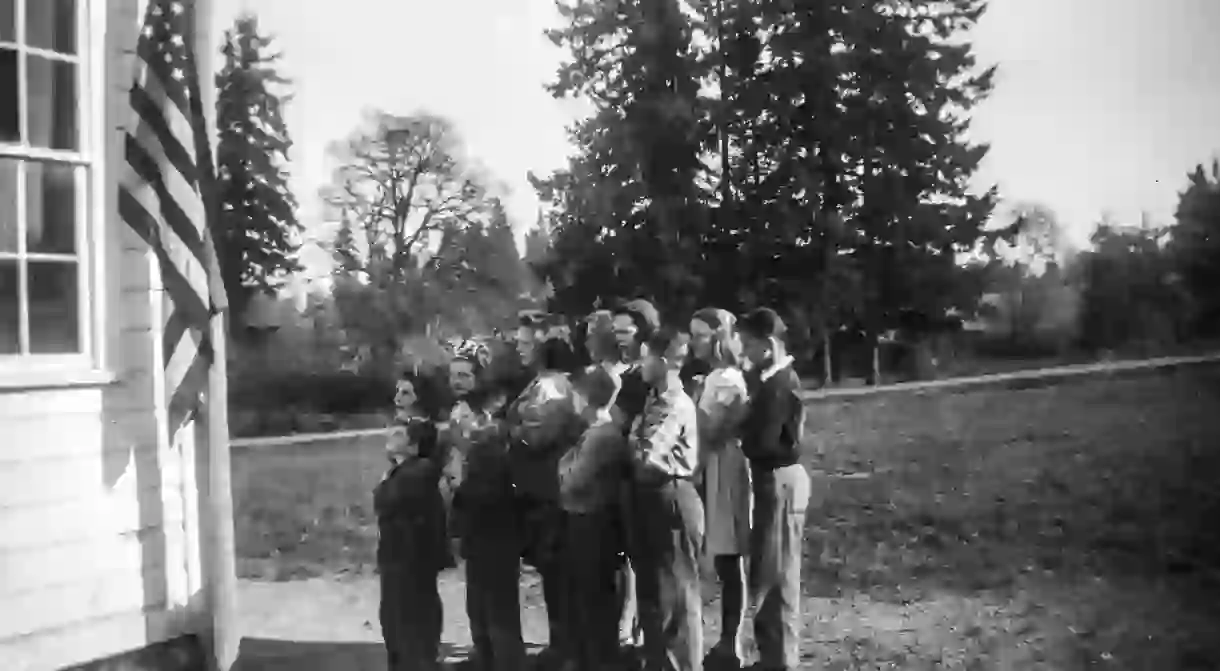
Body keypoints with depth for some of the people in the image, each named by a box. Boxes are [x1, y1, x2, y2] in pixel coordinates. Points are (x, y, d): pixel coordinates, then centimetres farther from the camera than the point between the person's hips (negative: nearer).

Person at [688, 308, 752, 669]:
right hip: (707, 474, 9)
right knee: (724, 564, 9)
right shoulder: (711, 379, 17)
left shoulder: (728, 380, -11)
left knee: (728, 563, -3)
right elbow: (702, 431, 13)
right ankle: (728, 642, 14)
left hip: (723, 475, -9)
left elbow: (710, 432, -19)